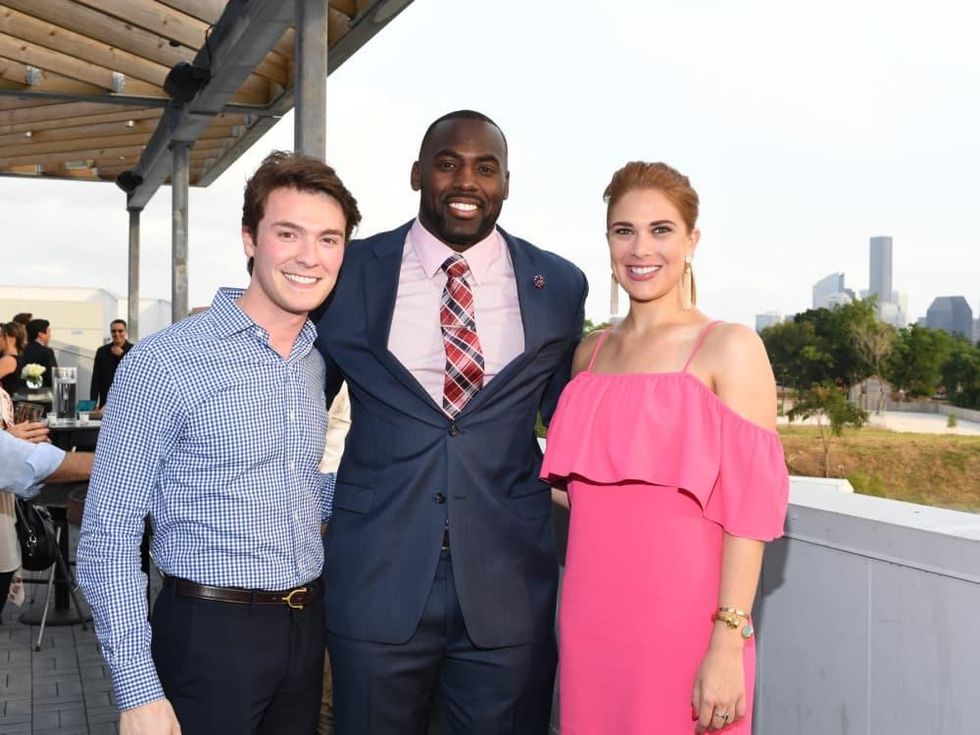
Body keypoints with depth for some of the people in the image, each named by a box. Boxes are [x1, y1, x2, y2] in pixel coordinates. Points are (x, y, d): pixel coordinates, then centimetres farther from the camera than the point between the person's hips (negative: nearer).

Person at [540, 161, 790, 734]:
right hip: (587, 620, 5)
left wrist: (728, 645, -16)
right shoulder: (592, 352, 10)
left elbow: (748, 506, -11)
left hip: (683, 623, -4)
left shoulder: (730, 349, -6)